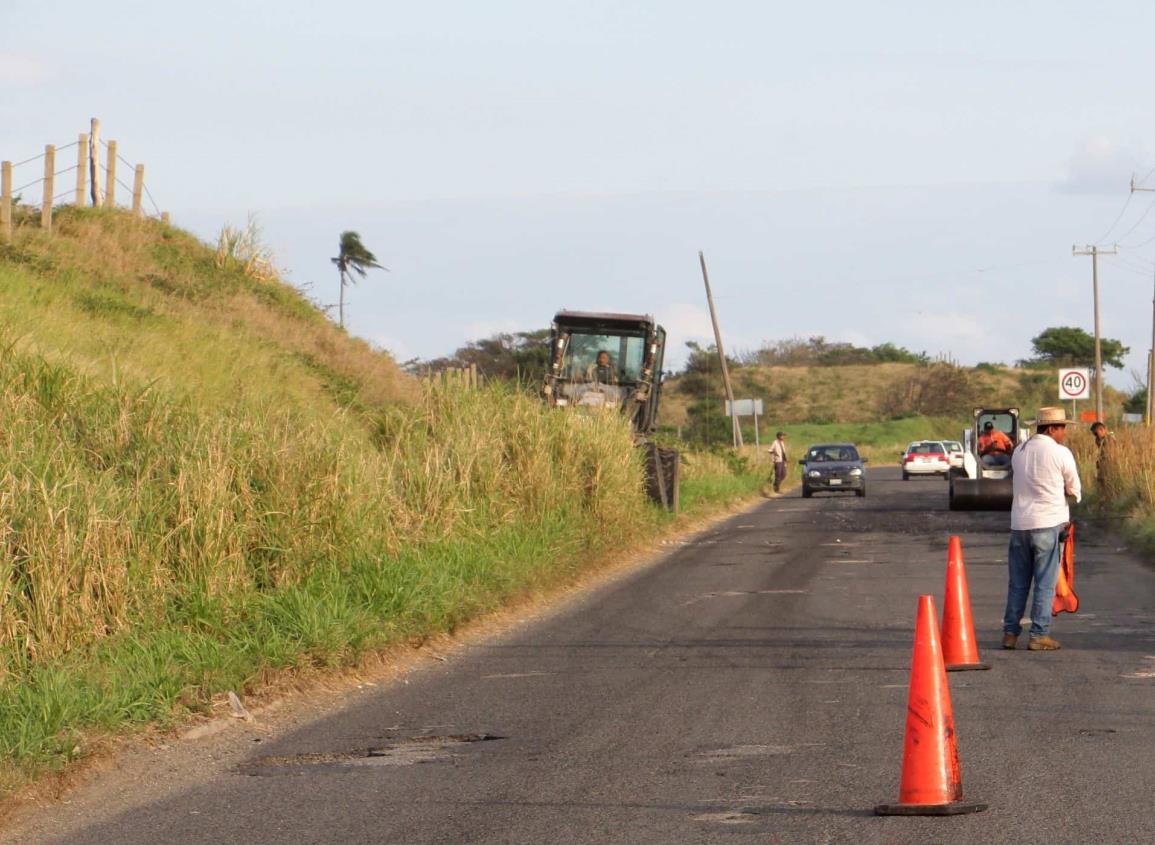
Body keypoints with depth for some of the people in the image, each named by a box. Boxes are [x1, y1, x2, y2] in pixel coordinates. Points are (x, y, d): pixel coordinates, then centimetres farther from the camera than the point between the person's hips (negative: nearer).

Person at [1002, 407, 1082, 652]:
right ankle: (1039, 635, -2)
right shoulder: (1060, 453, -7)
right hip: (1048, 522, -5)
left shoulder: (1019, 452, 10)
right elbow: (1074, 489, 2)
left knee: (1017, 582, 11)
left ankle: (1010, 633, 11)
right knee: (1045, 583, 0)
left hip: (1020, 523, 5)